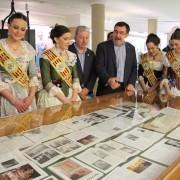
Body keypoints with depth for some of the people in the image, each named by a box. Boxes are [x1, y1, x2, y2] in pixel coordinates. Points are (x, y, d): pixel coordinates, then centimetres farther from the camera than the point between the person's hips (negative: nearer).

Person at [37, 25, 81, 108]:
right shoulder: (46, 56, -9)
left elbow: (75, 77, 6)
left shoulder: (72, 56, 6)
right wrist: (64, 99, -17)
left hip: (70, 95, 4)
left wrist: (74, 97, -7)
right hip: (52, 97, -4)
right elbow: (46, 82, -14)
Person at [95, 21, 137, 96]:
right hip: (106, 89, -3)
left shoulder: (131, 48, 10)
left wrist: (131, 84, -4)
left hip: (125, 89, 3)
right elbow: (99, 67, -10)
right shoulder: (103, 46, -2)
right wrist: (108, 79, -27)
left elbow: (134, 68, 11)